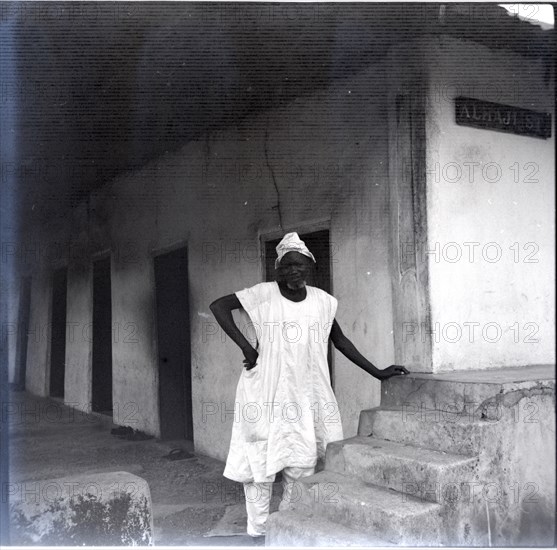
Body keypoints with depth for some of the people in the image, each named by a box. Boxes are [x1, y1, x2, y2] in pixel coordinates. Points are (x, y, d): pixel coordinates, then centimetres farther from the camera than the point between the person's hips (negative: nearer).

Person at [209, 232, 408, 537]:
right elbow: (218, 305, -6)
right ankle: (259, 531, 18)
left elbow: (340, 341, 13)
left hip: (305, 395, 4)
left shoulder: (322, 301, 4)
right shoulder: (264, 294, -8)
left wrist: (377, 372, 12)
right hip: (266, 393, -3)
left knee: (301, 465, 9)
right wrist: (246, 347, -12)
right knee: (261, 462, 3)